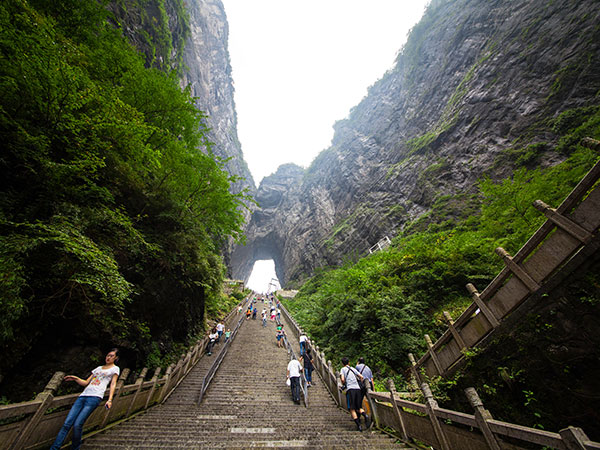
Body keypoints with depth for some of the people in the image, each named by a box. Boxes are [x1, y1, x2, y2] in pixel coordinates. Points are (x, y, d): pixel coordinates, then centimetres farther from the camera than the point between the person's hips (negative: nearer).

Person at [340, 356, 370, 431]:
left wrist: (343, 384, 13)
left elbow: (342, 379, -7)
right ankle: (366, 416, -15)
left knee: (352, 409, 2)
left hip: (350, 389, -4)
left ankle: (358, 425, -10)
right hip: (358, 388, 5)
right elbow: (362, 377, 16)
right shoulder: (353, 369, 20)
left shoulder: (343, 369, 7)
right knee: (359, 407, 13)